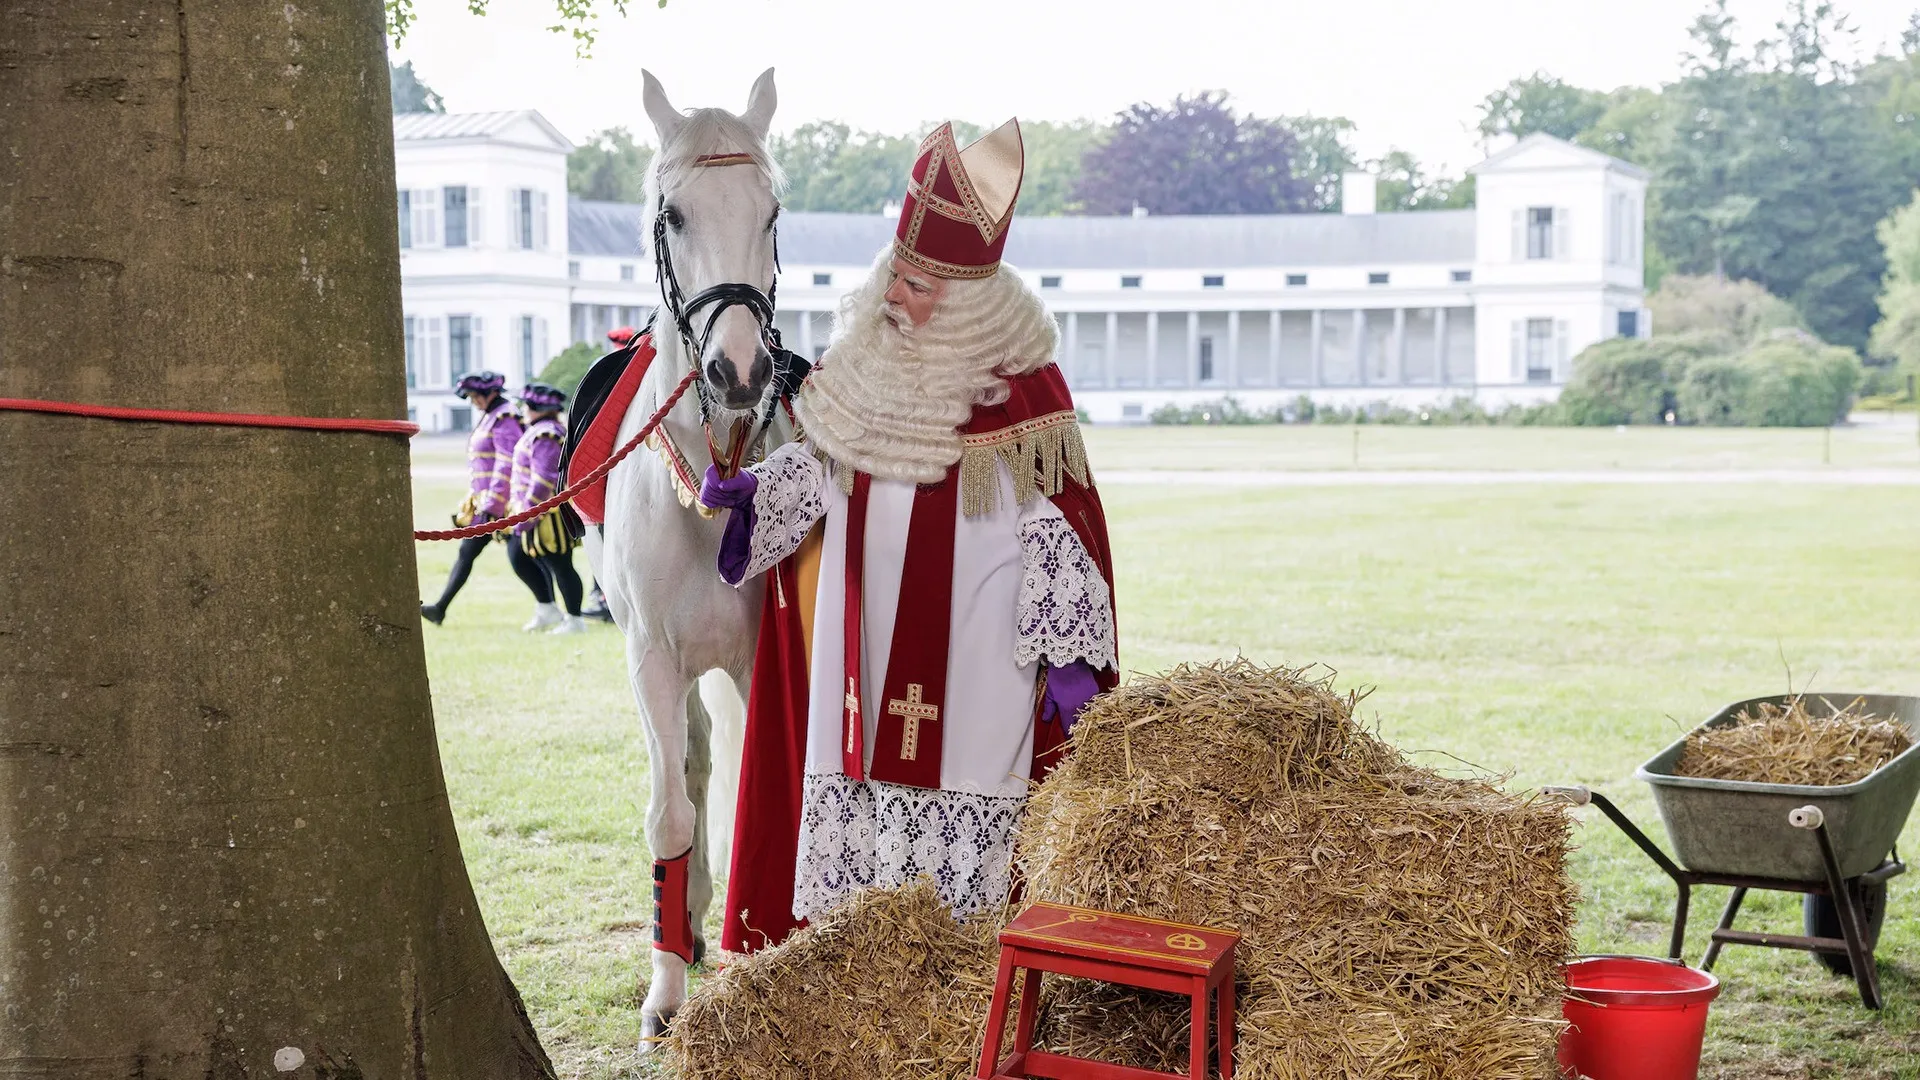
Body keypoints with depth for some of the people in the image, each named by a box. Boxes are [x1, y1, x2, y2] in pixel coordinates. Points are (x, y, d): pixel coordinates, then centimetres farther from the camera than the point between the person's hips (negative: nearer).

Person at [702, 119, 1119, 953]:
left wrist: (1069, 655, -12)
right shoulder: (862, 358, 4)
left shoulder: (1017, 382, -12)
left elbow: (1058, 522, -10)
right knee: (858, 794, 11)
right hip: (865, 646, 5)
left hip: (972, 658, -5)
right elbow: (817, 463, 17)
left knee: (957, 795, -1)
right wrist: (749, 495, -2)